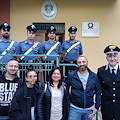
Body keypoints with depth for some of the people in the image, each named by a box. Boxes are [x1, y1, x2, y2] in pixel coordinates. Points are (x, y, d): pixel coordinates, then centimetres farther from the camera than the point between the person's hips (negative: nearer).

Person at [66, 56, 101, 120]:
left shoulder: (94, 76, 1)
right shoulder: (71, 75, -5)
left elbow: (98, 92, 6)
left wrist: (96, 107, 2)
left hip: (89, 110, 2)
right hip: (75, 109, -2)